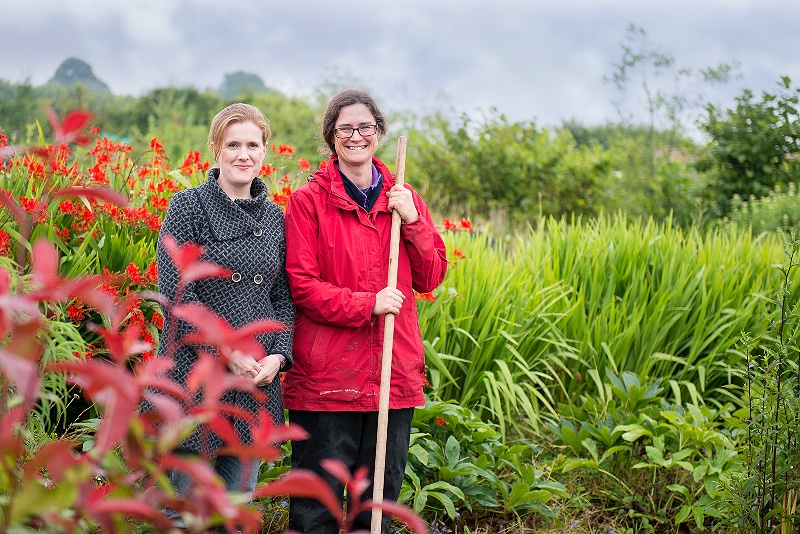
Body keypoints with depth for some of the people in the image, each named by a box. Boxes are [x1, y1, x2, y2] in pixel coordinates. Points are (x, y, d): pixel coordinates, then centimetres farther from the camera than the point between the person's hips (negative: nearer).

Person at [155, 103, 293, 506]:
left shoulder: (275, 218, 10)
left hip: (258, 380, 4)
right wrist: (227, 351, -15)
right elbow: (174, 292, -11)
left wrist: (278, 356, -6)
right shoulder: (188, 207, -3)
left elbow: (284, 297, 11)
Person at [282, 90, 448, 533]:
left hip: (395, 374, 4)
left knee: (380, 497, 13)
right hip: (326, 376, -4)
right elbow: (301, 285, -8)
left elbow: (430, 278, 9)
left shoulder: (402, 198, 12)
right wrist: (367, 304, -18)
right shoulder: (309, 200, -2)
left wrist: (413, 221, -5)